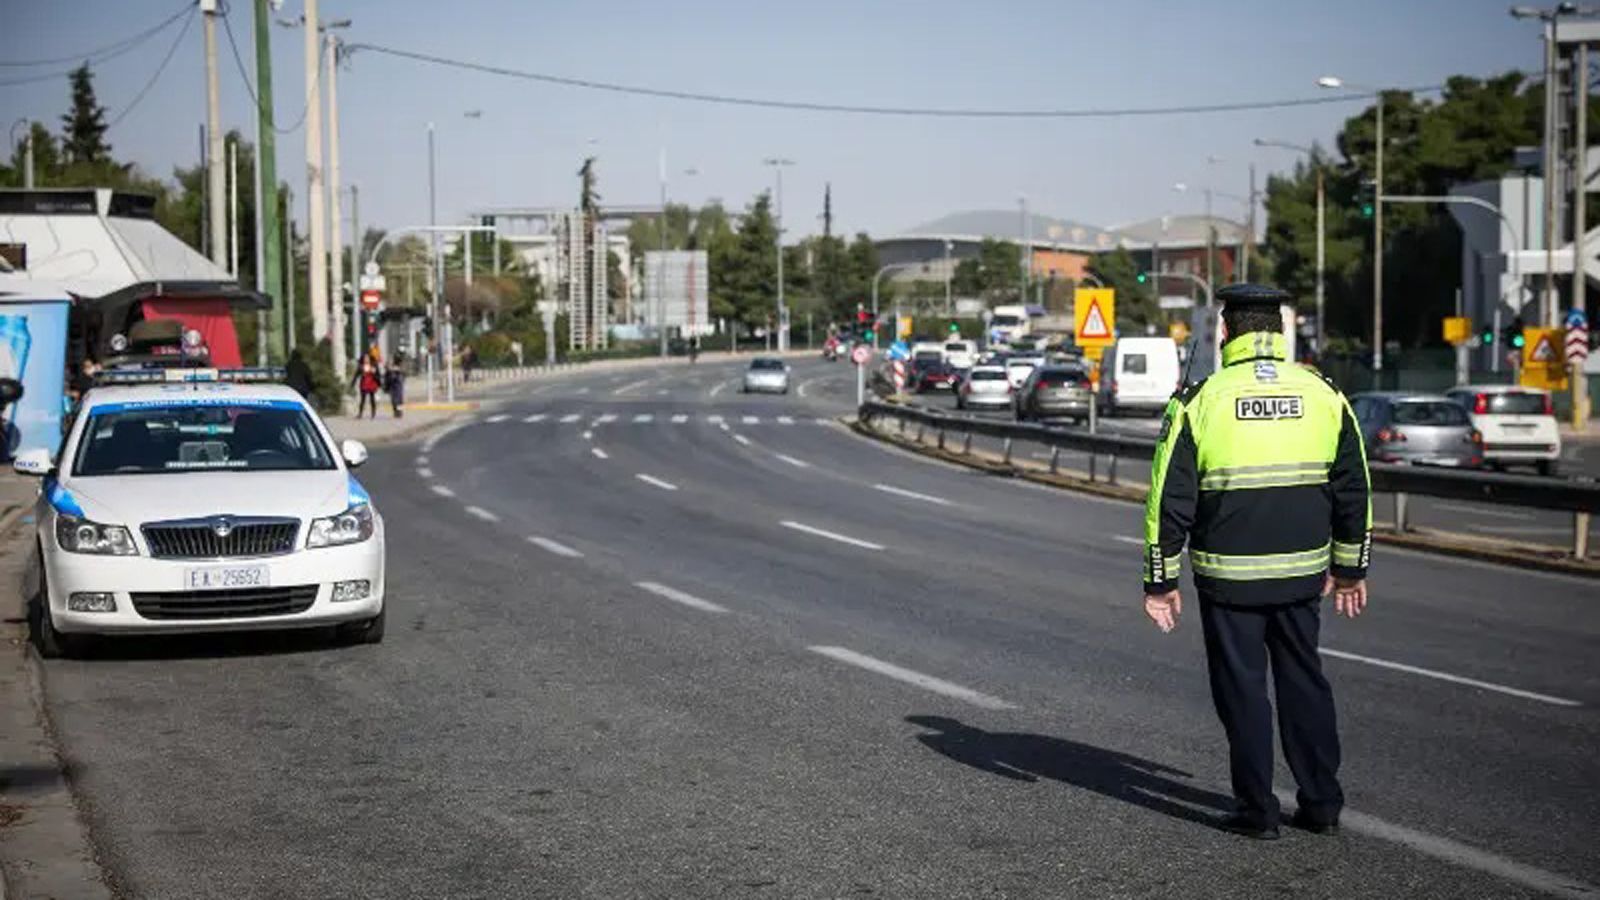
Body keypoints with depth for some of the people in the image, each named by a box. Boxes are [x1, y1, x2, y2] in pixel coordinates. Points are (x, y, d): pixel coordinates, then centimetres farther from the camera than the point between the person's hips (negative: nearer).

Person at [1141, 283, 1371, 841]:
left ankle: (1257, 811, 10)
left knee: (1242, 689, 6)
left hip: (1228, 576, -3)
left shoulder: (1200, 399, -7)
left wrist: (1160, 581, 0)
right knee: (1304, 680, 15)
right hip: (1302, 573, 3)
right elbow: (1353, 491, 8)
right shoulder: (1323, 394, 3)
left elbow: (1169, 499, -7)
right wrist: (1349, 568, 18)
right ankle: (1322, 804, 19)